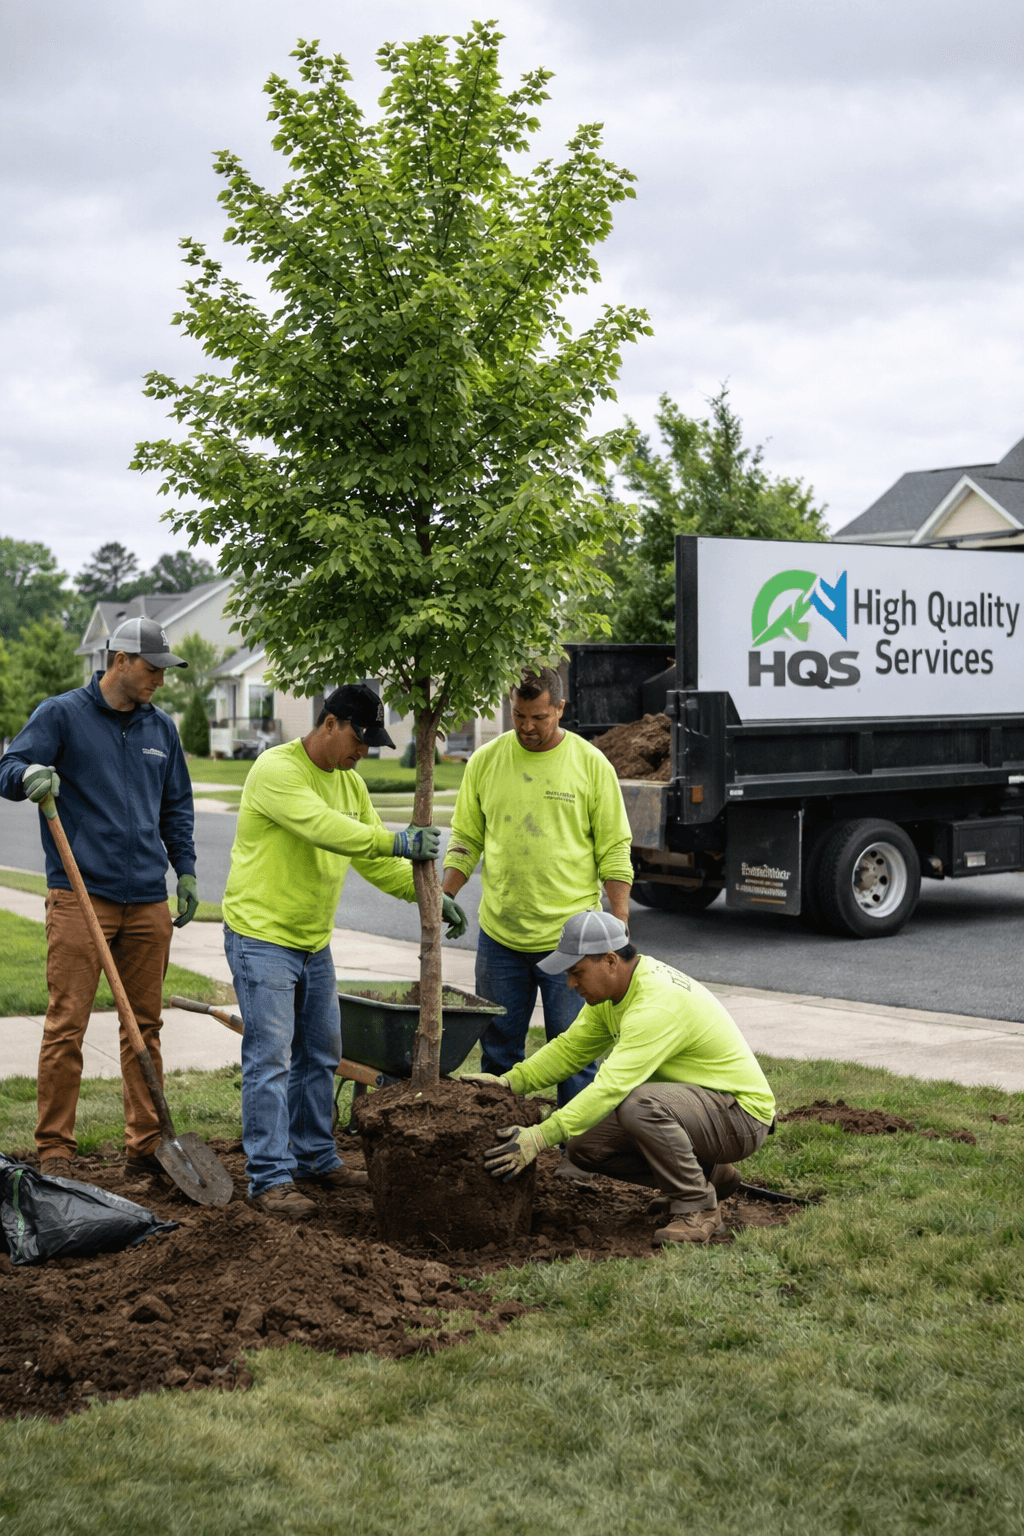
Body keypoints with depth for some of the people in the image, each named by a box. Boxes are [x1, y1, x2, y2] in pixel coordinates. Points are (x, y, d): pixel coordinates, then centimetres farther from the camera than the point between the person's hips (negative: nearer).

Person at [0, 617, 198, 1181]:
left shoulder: (160, 727, 15)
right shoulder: (61, 715, 0)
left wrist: (185, 868, 15)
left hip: (148, 901, 5)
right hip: (80, 896, -5)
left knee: (145, 1025, 8)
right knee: (66, 1027, -6)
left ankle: (146, 1146, 15)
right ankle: (54, 1150, 1)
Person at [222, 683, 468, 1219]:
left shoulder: (349, 782, 10)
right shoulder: (276, 769, -17)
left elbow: (375, 859, 11)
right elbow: (321, 827, -32)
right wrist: (396, 841, -39)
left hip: (313, 941, 9)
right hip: (262, 936, -9)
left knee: (320, 1054, 15)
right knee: (270, 1058, -8)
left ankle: (315, 1158, 28)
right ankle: (270, 1177, -3)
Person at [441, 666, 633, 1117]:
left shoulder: (591, 764, -2)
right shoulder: (485, 761, 4)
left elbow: (614, 851, 0)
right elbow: (466, 839, 11)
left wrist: (620, 925, -5)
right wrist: (443, 897, -1)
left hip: (569, 937, -3)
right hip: (499, 934, 3)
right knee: (499, 1052, 10)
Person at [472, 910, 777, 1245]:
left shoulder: (657, 1005, -30)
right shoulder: (614, 988, 0)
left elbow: (611, 1086, -37)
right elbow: (569, 1048, 7)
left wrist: (540, 1137, -39)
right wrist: (508, 1083, -7)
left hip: (742, 1115, -10)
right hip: (694, 1100, 10)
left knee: (638, 1104, -36)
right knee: (586, 1145, -1)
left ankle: (697, 1207, -14)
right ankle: (709, 1173, 13)